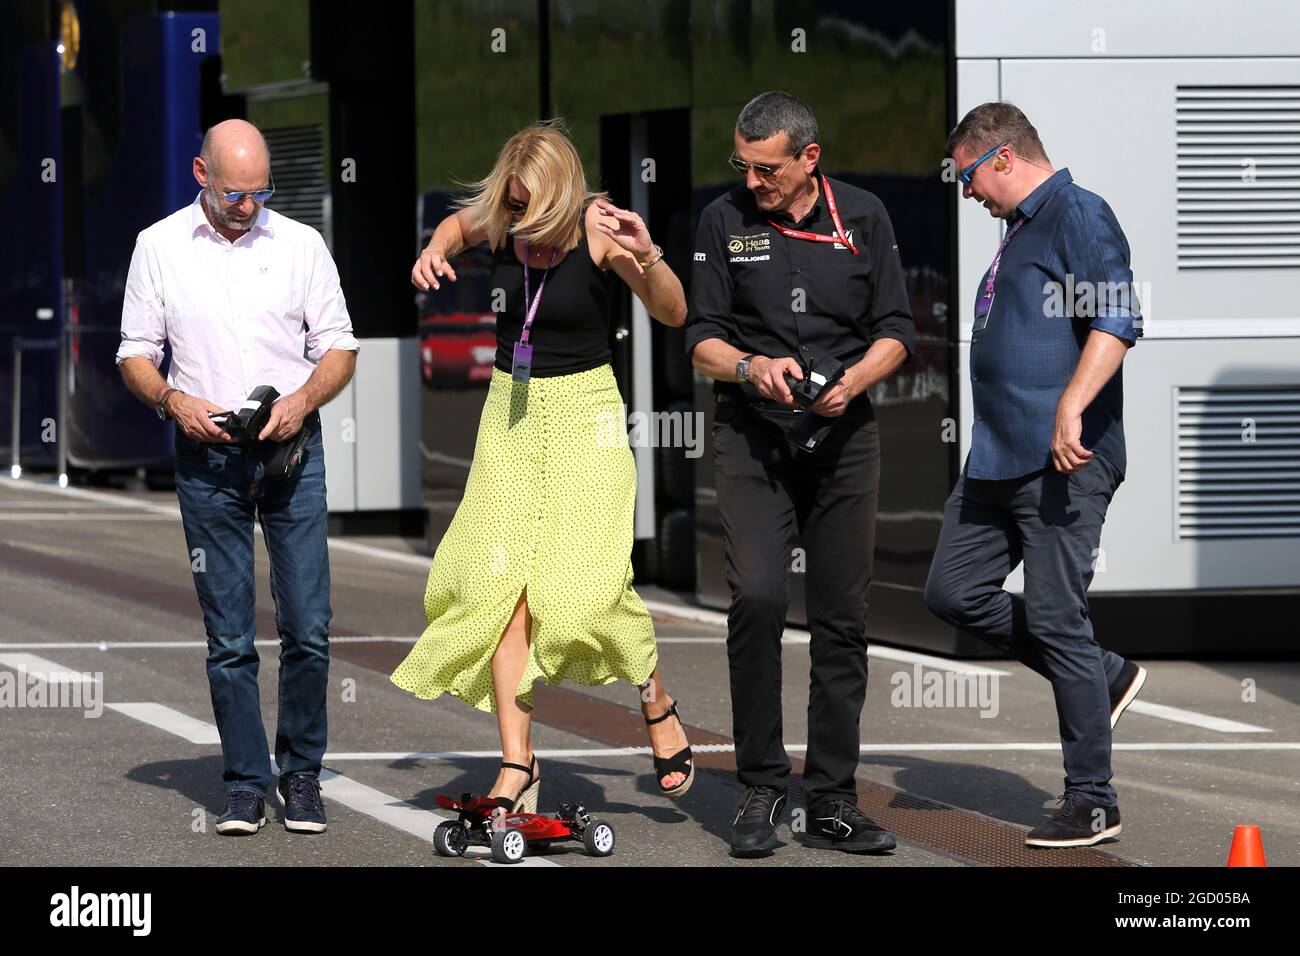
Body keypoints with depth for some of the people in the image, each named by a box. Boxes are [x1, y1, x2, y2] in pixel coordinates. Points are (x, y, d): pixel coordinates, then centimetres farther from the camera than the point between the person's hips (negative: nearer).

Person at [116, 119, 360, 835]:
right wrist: (174, 401, -12)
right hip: (207, 456, 0)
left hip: (292, 449, 0)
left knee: (308, 627, -4)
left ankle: (300, 772, 10)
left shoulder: (300, 244, 7)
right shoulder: (159, 247, 5)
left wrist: (303, 399, -11)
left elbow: (339, 347, 8)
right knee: (228, 636, 0)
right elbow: (135, 353, 8)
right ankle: (245, 782, 6)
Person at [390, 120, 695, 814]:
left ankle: (659, 711, 12)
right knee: (501, 581, -6)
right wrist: (435, 250, 1)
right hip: (511, 411, 4)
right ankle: (517, 763, -4)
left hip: (584, 412, -4)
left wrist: (646, 256, -31)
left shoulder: (597, 226, -14)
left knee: (586, 581, -14)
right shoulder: (499, 222, -3)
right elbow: (460, 223, 23)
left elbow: (673, 314, -13)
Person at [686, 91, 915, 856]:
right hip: (753, 439, -2)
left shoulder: (863, 217, 4)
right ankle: (762, 787, -5)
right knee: (758, 597, -17)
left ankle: (832, 801, 8)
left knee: (843, 618, 1)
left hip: (844, 438, 2)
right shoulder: (725, 221, 2)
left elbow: (896, 331, 5)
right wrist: (751, 367, -18)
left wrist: (852, 382, -14)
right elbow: (702, 339, 3)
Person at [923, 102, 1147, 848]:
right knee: (955, 593, 10)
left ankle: (1093, 804, 0)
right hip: (998, 461, 10)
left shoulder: (1079, 216, -10)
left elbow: (1118, 321, -22)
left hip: (1062, 462, -10)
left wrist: (1070, 411, -31)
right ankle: (1107, 677, 20)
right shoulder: (1021, 231, 21)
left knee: (1057, 620, -8)